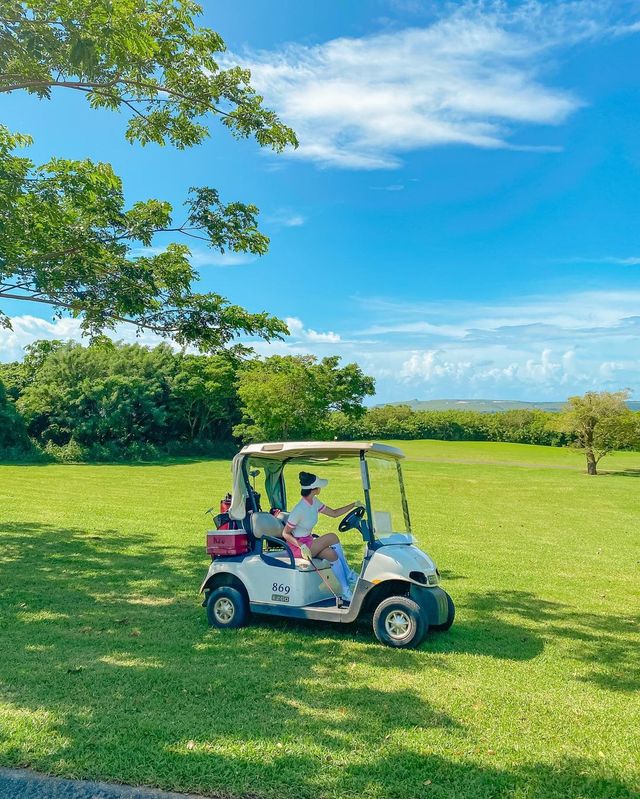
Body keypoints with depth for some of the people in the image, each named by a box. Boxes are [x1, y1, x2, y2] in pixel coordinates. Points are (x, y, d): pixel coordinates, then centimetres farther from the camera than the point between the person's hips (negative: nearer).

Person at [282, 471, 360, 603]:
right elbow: (285, 534, -18)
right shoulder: (299, 510, -25)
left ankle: (346, 592, -13)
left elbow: (334, 513, 10)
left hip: (309, 543, 7)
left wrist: (353, 505, 1)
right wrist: (301, 546, -30)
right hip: (297, 547, -7)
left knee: (333, 555, -17)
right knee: (332, 537, -19)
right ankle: (348, 574, -6)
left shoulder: (314, 502, 0)